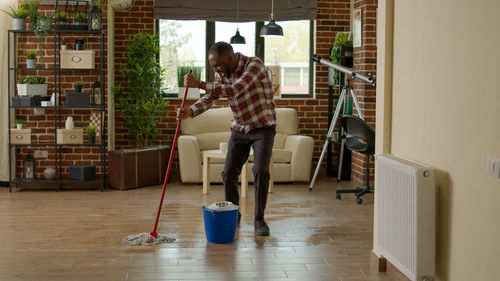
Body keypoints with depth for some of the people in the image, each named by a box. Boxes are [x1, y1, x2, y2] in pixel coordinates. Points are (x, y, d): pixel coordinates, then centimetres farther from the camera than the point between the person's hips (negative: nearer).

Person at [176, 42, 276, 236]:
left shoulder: (255, 64, -22)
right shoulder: (222, 74, 0)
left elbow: (234, 90, -34)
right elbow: (209, 98, -7)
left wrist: (199, 84, -36)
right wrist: (189, 112, -28)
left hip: (263, 127, -5)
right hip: (239, 129, 5)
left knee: (260, 171, -18)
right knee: (229, 173, -2)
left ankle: (259, 219, -4)